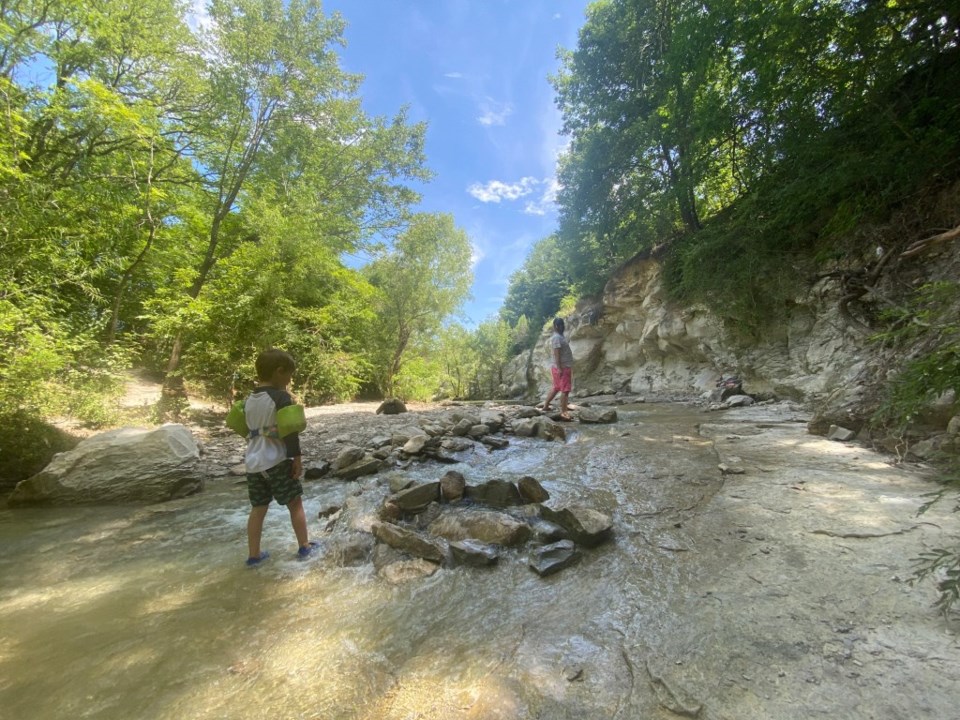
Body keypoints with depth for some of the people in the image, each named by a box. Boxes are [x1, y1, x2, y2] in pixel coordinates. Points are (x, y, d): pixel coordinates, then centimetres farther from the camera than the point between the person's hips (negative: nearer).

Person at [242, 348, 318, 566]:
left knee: (258, 508, 15)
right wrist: (297, 458, -11)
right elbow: (290, 431, -16)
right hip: (276, 461, -7)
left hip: (253, 462, 7)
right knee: (295, 503, 6)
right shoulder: (281, 397, -13)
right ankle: (304, 547, 15)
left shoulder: (249, 400, 9)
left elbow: (249, 430, 16)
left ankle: (253, 555, 21)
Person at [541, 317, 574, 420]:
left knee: (556, 388, 18)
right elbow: (556, 354, -22)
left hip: (564, 367, 10)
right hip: (562, 367, -10)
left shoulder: (560, 337, 16)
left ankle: (546, 406, 25)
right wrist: (559, 368, -25)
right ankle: (563, 412, -1)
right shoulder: (557, 337, -17)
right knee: (565, 390, -6)